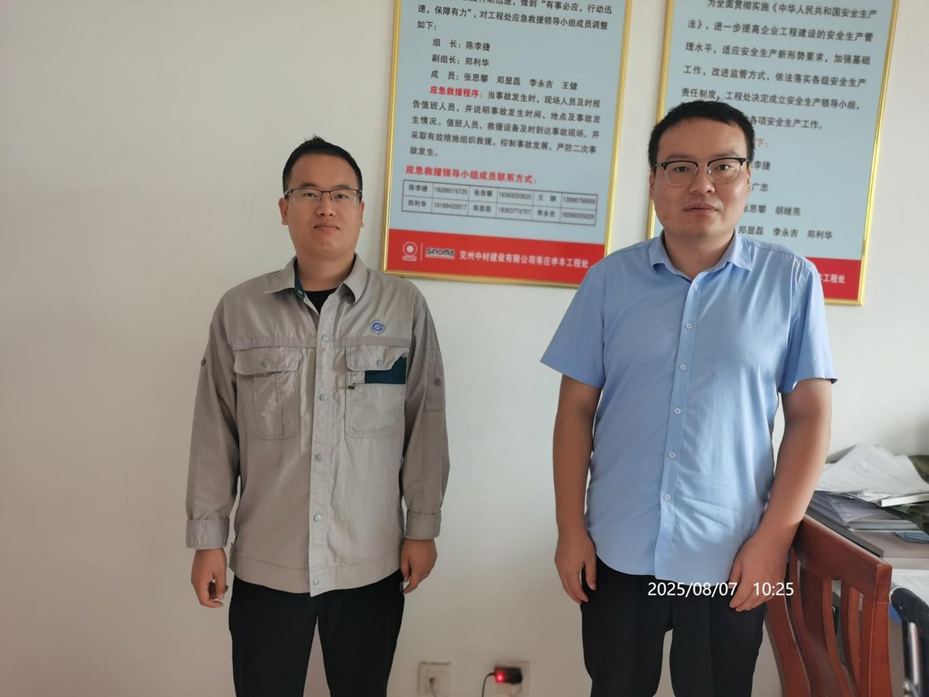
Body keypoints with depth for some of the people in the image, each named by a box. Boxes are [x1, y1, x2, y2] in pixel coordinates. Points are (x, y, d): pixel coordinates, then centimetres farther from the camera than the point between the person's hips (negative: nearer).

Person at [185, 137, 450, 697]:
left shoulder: (405, 305, -5)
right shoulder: (240, 309, -2)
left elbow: (426, 424, -1)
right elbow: (215, 432, 2)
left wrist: (423, 526, 0)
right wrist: (208, 537, 3)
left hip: (371, 563, 0)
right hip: (265, 563, 1)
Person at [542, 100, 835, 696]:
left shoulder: (791, 281, -4)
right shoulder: (611, 277, -2)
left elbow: (811, 414, -2)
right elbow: (577, 408, 0)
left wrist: (774, 536, -7)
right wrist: (570, 526, -2)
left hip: (732, 557, -1)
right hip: (617, 550, 1)